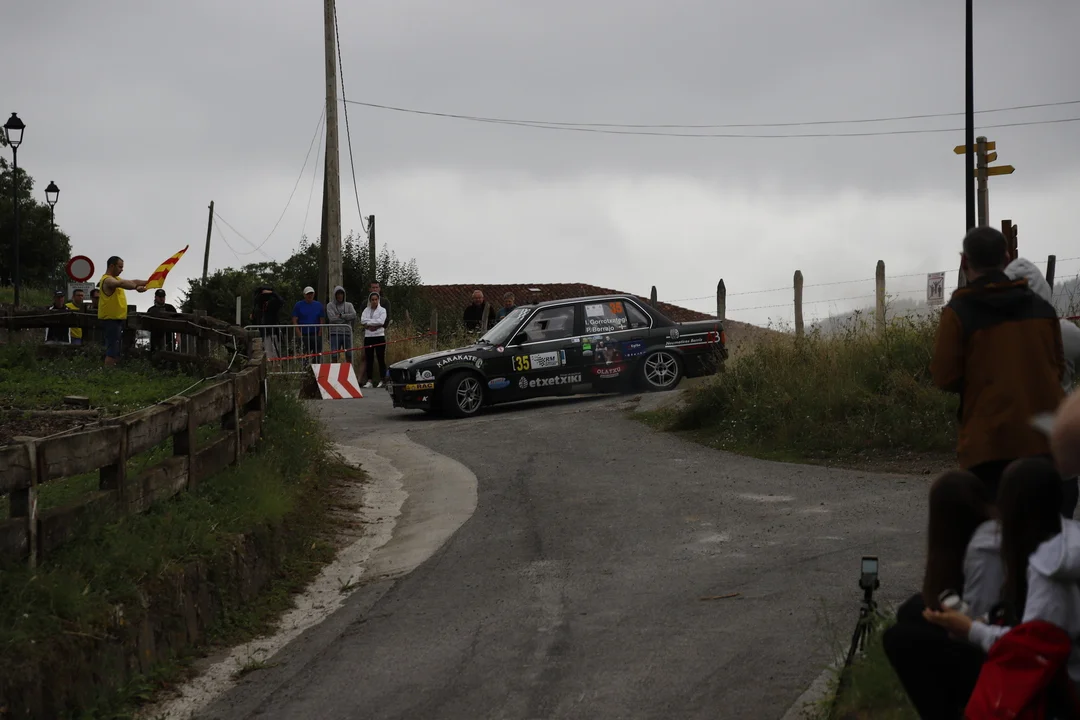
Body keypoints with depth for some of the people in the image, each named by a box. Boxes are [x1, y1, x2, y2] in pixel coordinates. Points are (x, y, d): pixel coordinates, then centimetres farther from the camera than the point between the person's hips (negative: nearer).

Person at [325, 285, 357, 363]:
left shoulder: (349, 305, 12)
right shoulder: (330, 305, 4)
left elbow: (354, 315, -5)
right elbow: (332, 319, -9)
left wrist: (341, 316, -9)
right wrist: (347, 318, -4)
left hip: (347, 333, 2)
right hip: (335, 334, -2)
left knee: (349, 357, 4)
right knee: (335, 357, -4)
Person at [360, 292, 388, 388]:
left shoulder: (382, 310, 4)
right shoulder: (366, 310, 13)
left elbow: (381, 321, -12)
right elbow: (362, 320, -2)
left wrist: (368, 322, -8)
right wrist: (373, 325, -12)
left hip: (379, 336, -3)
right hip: (368, 336, 3)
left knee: (381, 359, -3)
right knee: (369, 359, 4)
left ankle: (381, 381, -1)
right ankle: (369, 381, 7)